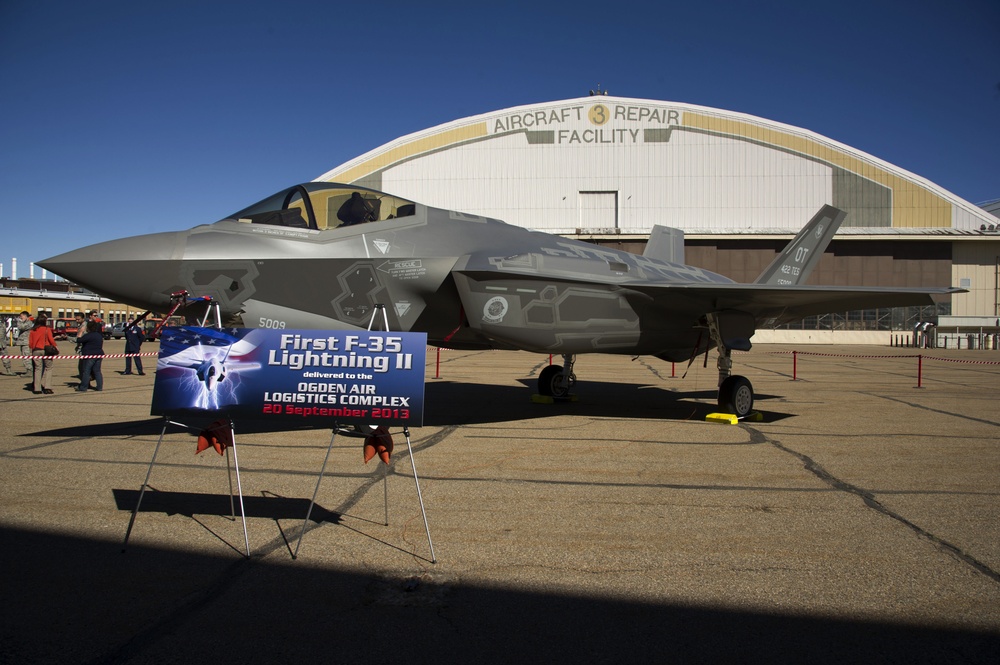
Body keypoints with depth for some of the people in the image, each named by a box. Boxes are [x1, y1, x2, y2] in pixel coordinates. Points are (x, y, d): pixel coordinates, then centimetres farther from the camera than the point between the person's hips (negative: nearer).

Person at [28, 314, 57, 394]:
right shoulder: (47, 329, -5)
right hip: (46, 350, -4)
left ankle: (37, 389, 7)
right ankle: (47, 387, -2)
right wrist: (55, 346, 3)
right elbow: (51, 339, -12)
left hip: (36, 351, 4)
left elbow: (30, 343, 7)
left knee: (38, 369, 9)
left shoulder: (32, 330, 6)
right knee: (48, 368, 6)